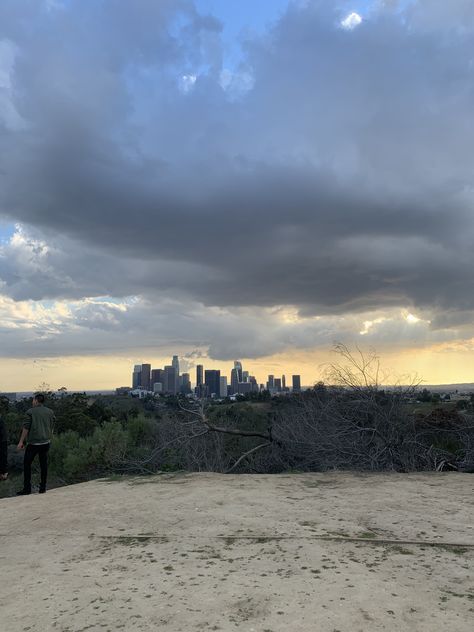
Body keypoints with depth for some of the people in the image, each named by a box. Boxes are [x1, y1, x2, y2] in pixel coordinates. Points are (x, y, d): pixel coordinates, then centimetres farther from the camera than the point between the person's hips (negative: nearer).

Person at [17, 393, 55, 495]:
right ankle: (43, 488, 12)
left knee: (27, 464, 8)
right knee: (43, 464, 10)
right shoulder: (50, 412, 5)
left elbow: (26, 427, -9)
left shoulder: (30, 412, -6)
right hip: (45, 442, 4)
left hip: (33, 442, -4)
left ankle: (27, 488, 7)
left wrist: (21, 441, -3)